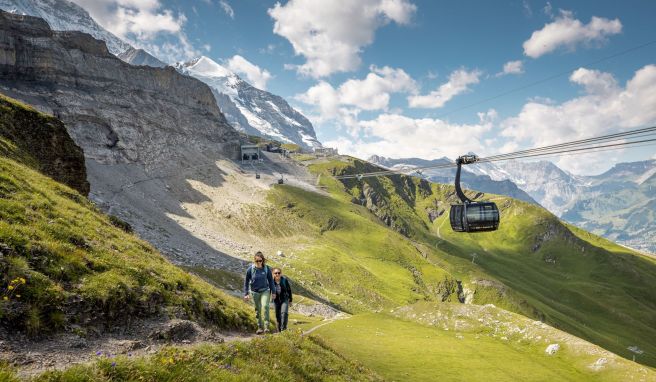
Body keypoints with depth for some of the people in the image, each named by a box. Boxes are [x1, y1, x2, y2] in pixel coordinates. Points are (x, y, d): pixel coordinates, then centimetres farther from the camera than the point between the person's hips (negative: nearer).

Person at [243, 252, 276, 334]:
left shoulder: (267, 268, -9)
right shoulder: (250, 269, -11)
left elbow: (270, 280, 4)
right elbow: (246, 281, 1)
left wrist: (273, 292, 8)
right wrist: (246, 294, 2)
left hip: (265, 291, -1)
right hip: (255, 292, 1)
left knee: (265, 306, -21)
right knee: (258, 310, 8)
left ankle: (266, 326, -16)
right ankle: (260, 327, 21)